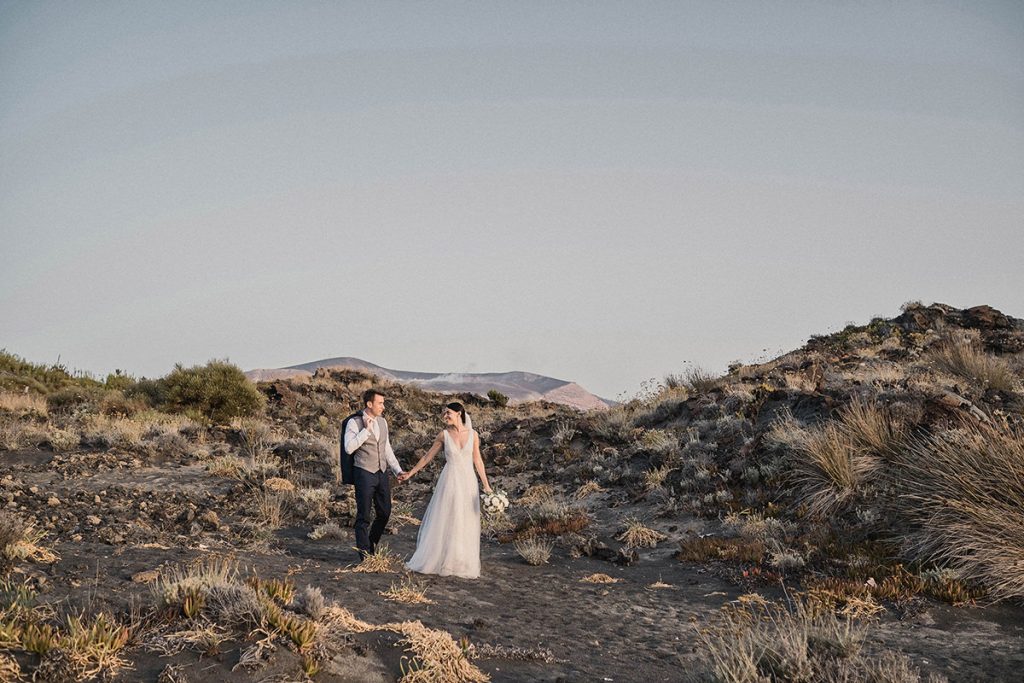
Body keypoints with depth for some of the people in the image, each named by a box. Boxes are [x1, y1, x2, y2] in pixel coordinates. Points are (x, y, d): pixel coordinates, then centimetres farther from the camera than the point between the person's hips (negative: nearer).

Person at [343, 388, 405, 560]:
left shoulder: (382, 422, 10)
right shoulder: (354, 423, -9)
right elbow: (349, 448, -22)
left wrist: (398, 470, 9)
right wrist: (366, 430, -23)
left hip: (382, 473, 6)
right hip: (364, 473, -6)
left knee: (385, 512, 12)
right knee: (363, 516, 1)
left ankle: (371, 545, 33)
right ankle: (364, 554, 11)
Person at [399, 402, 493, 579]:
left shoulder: (473, 435, 1)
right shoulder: (444, 435, -1)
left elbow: (477, 460, 5)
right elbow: (428, 456, 8)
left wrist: (486, 485, 1)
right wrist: (410, 473, 9)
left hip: (468, 482, 1)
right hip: (449, 481, -1)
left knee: (466, 524, 7)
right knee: (444, 522, 3)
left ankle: (463, 563, 17)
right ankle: (440, 560, 13)